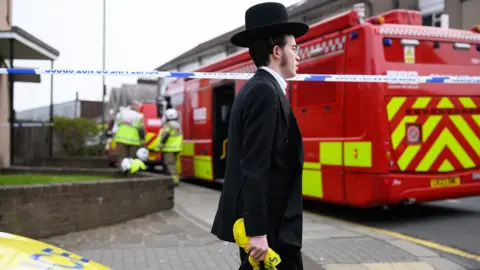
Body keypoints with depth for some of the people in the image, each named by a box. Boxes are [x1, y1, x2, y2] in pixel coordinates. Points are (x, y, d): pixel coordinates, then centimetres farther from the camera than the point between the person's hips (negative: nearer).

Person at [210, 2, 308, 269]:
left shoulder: (256, 88, 14)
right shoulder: (265, 92, -17)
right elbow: (255, 169, -23)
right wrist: (257, 231, -24)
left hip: (264, 220, 10)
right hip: (268, 223, -10)